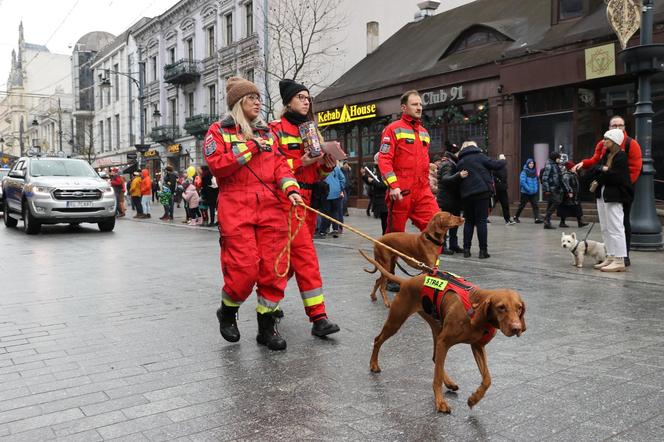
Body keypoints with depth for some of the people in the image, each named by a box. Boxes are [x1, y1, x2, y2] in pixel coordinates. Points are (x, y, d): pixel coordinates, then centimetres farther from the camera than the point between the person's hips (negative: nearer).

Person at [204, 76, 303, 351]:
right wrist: (250, 147, -9)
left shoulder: (267, 132, 20)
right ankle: (228, 311, 21)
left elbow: (279, 165, 10)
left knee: (273, 268, 0)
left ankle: (267, 325, 15)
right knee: (244, 268, -9)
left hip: (270, 207, 4)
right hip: (236, 208, -4)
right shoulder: (218, 131, 7)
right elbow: (216, 165, -8)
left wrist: (290, 189, -8)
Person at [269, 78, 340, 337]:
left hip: (309, 199, 7)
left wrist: (328, 164, -2)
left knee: (291, 256, 11)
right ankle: (318, 317, -14)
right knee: (305, 255, -14)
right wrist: (301, 162, -19)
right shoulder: (276, 129, -1)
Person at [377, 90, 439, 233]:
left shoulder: (424, 132, 19)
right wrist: (393, 185, -20)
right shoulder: (393, 129, -2)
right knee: (395, 233, 4)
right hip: (401, 192, -5)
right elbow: (384, 160, -10)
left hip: (423, 191, 6)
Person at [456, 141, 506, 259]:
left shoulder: (460, 162, 13)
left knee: (468, 221, 13)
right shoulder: (479, 156, 0)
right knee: (481, 221, 0)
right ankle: (483, 251, 0)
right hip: (482, 193, -4)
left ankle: (466, 249, 11)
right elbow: (495, 165, 0)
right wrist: (502, 161, 19)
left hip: (466, 195, 4)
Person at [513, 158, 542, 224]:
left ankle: (537, 219, -11)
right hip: (525, 192, -5)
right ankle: (516, 217, 24)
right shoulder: (524, 172, -9)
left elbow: (537, 181, 20)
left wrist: (537, 189, 7)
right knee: (522, 205, 6)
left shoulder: (534, 172, 10)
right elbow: (522, 182, -17)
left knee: (535, 205, -6)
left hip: (533, 193, 5)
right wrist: (529, 189, -22)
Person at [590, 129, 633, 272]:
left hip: (614, 197, -9)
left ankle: (619, 261, -4)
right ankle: (610, 257, 19)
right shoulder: (606, 155, 14)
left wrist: (599, 178, -5)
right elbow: (595, 169, 6)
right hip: (602, 195, 9)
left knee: (615, 228, -8)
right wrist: (603, 169, -13)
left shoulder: (621, 156, -11)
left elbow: (615, 176, -19)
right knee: (605, 228, 12)